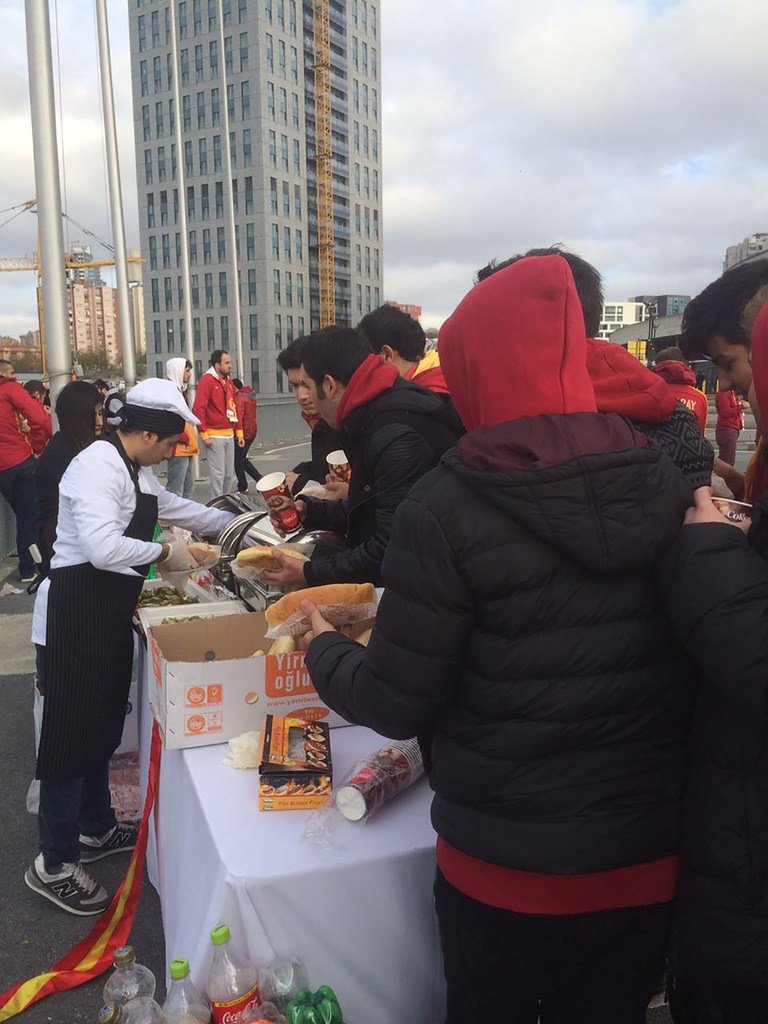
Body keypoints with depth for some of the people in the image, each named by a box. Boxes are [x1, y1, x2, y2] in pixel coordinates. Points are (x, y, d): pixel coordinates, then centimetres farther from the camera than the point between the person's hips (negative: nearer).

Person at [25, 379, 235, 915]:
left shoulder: (137, 470, 12)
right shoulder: (98, 466, -19)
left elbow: (177, 506, 27)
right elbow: (103, 547, -30)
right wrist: (165, 553, -17)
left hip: (112, 609, 9)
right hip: (80, 609, -9)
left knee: (103, 724, 20)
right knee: (73, 730, 0)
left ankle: (96, 828, 37)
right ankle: (54, 864, 14)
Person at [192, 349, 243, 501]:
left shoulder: (228, 381, 15)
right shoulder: (207, 380, -9)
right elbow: (198, 409, -15)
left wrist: (239, 431, 13)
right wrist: (204, 435, -18)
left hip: (229, 435, 8)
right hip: (215, 436, -8)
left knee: (230, 475, 11)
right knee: (217, 475, -7)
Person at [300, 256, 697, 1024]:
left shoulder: (450, 507, -20)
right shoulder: (668, 485, -6)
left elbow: (395, 703, -14)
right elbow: (704, 661, 6)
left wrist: (322, 648, 6)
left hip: (506, 867, -3)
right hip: (652, 860, 4)